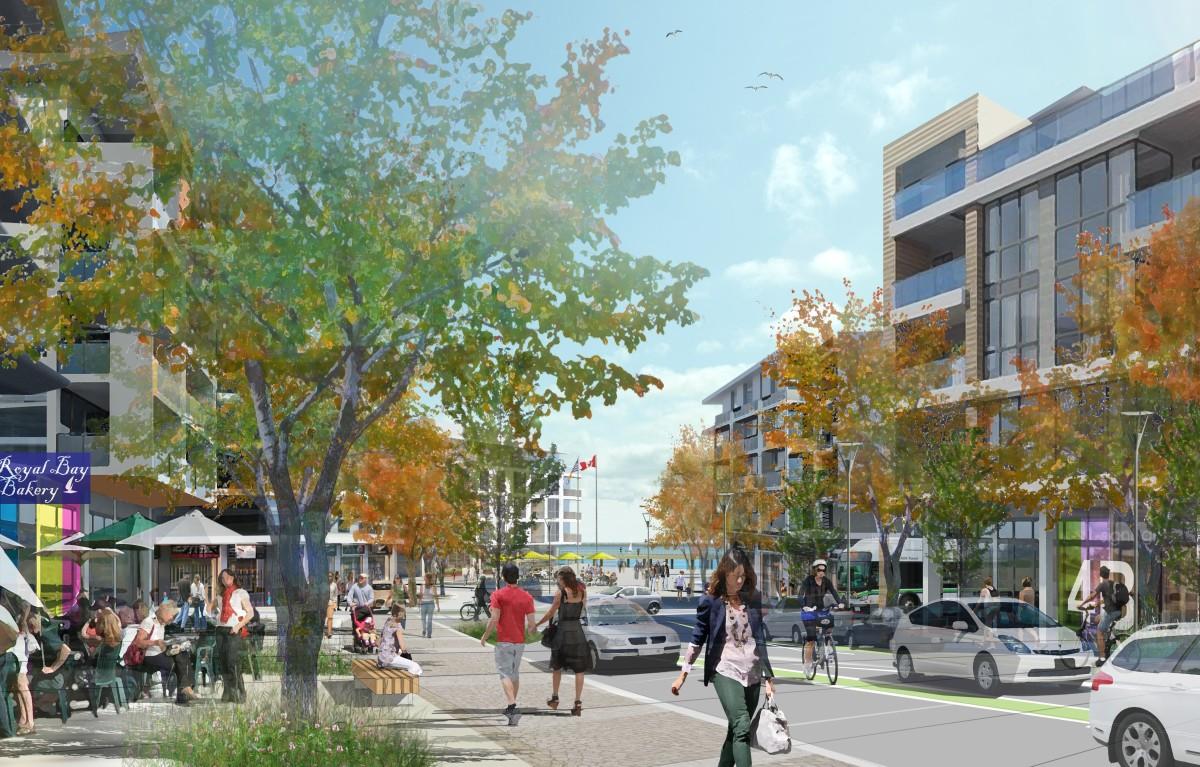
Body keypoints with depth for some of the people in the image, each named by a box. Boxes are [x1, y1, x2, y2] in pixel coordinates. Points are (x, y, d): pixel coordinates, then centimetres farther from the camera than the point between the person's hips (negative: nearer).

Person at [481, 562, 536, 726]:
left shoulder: (498, 595, -9)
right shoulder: (526, 596, 1)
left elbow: (494, 619, -15)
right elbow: (531, 623, 0)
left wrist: (484, 636, -1)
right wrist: (527, 631, 22)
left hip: (504, 641, -4)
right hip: (520, 641, 4)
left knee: (505, 674, -7)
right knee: (515, 673, 17)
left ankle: (512, 706, -25)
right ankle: (511, 708, 25)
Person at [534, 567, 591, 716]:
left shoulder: (561, 593, -8)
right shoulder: (582, 591, 3)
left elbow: (551, 613, -3)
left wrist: (536, 624, 9)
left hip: (563, 631, -3)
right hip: (577, 631, 3)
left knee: (557, 666, 17)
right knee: (579, 669, 4)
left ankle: (554, 698, 22)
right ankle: (578, 702, -1)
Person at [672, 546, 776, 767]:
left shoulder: (753, 599, 5)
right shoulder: (710, 602, -4)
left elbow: (760, 639, 9)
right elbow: (697, 639, 4)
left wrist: (768, 677, 8)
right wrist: (683, 674, 3)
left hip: (752, 672, 4)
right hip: (726, 671, -4)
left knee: (737, 731, 9)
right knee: (742, 728, -18)